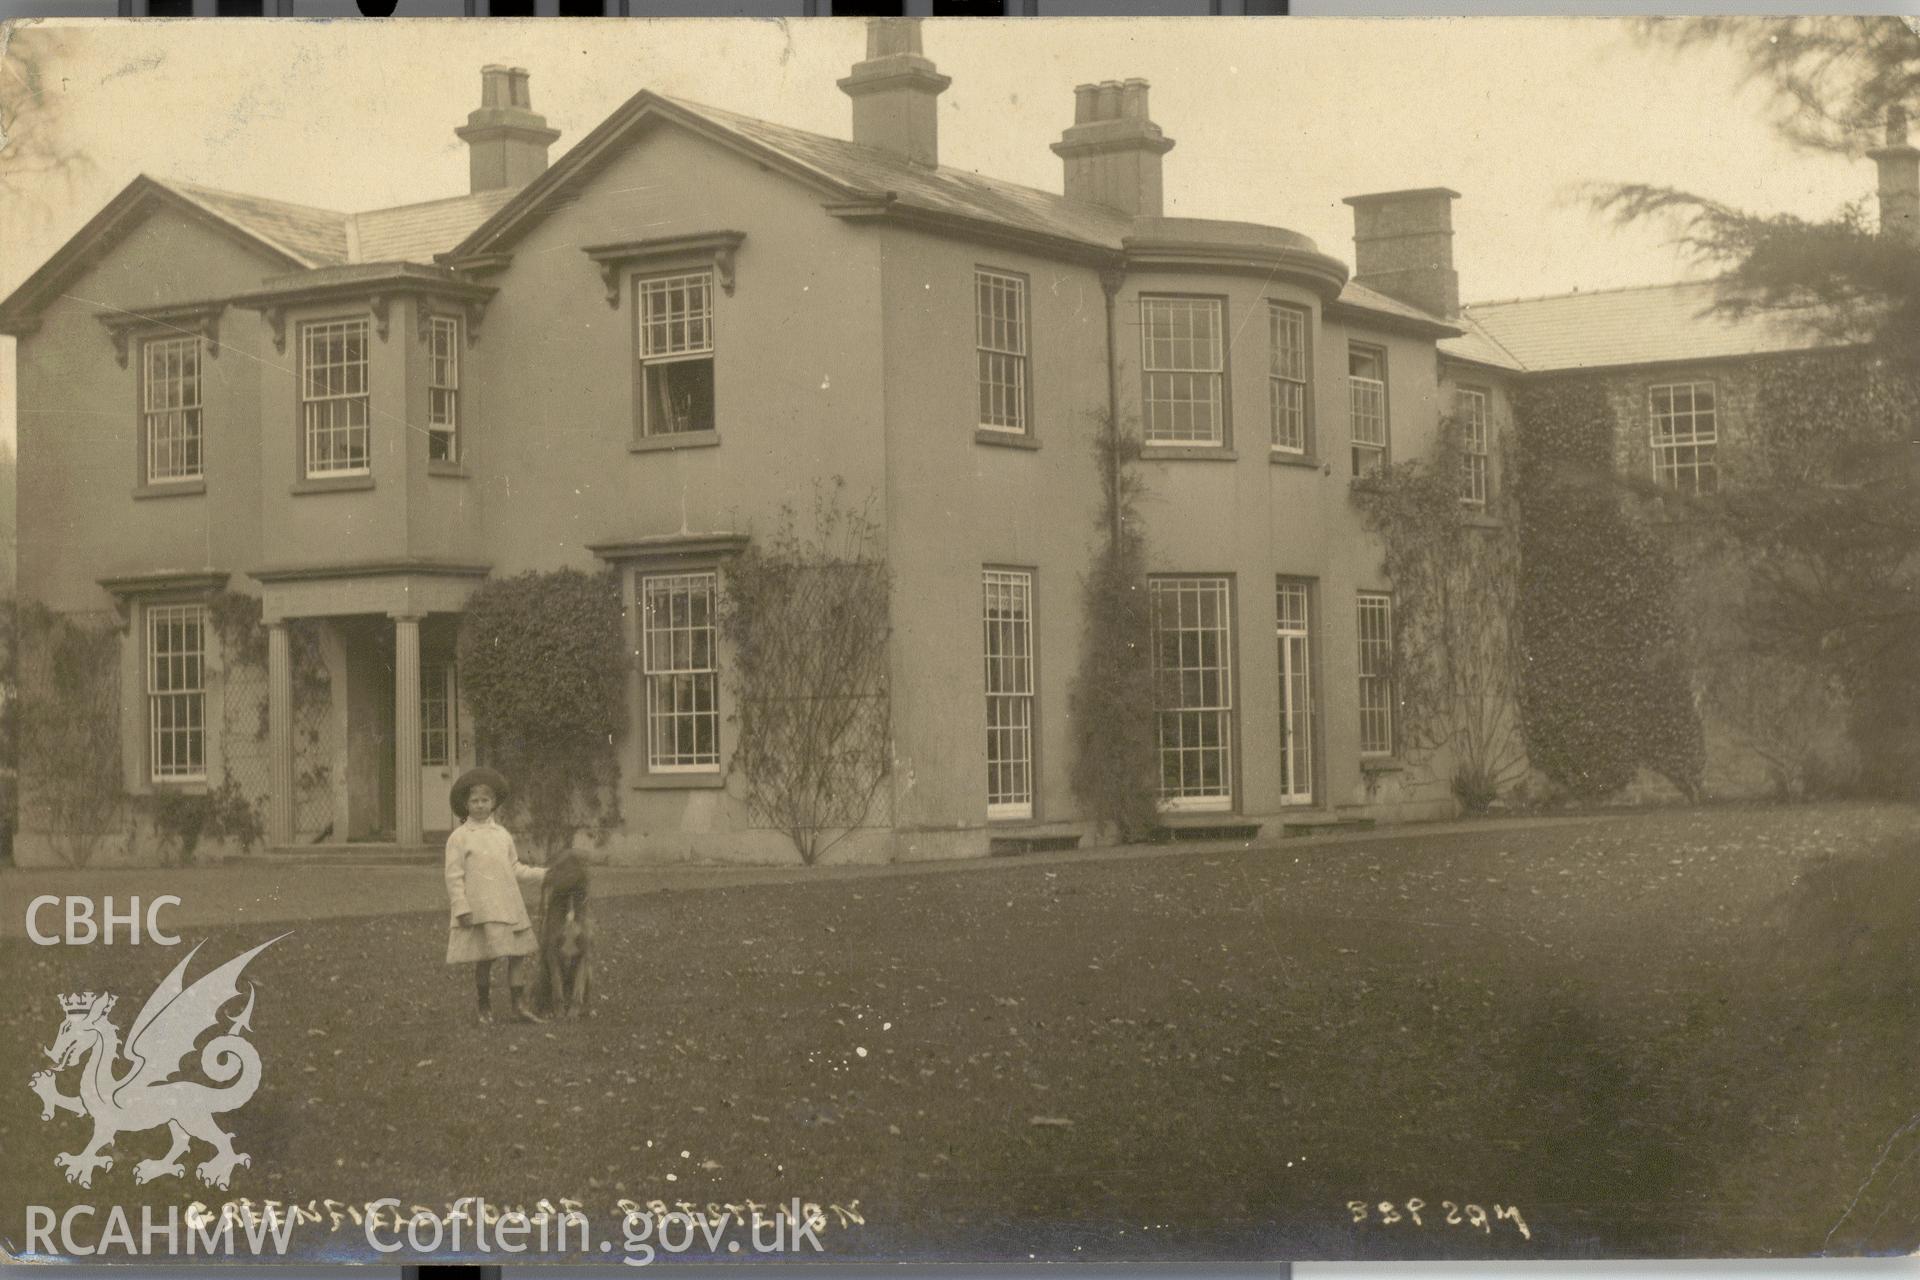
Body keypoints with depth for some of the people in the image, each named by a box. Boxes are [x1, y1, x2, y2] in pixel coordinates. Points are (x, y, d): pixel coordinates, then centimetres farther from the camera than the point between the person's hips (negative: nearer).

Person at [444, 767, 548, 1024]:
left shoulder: (502, 835, 13)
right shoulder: (459, 837, -2)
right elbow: (454, 877, -4)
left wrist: (542, 874, 9)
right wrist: (461, 908, -11)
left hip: (508, 905, 4)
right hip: (478, 909, -4)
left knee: (519, 954, 0)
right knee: (483, 960, -1)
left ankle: (520, 1004, 6)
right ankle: (485, 1008, 12)